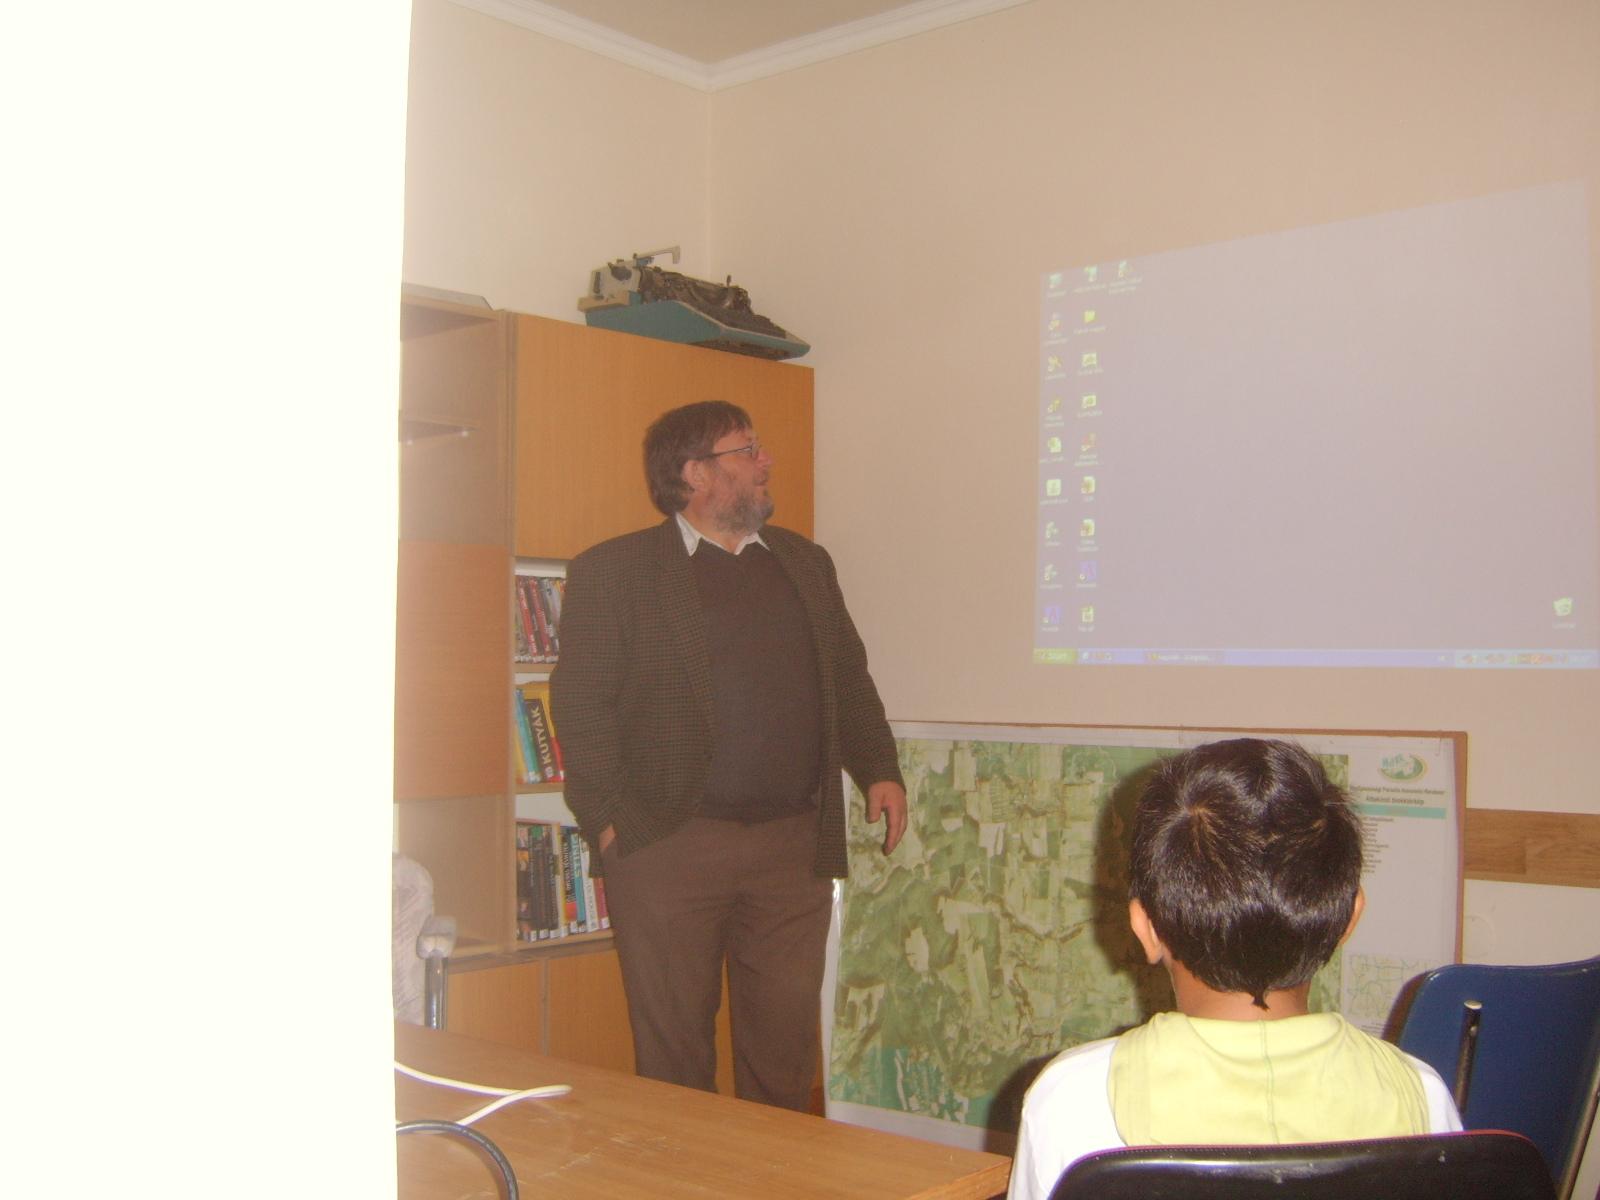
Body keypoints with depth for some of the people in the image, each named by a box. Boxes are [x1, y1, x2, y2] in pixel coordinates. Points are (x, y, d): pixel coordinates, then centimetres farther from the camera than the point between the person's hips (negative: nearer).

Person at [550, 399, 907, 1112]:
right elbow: (579, 704, -4)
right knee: (672, 1049, 6)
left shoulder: (805, 564, 16)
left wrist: (879, 770, 5)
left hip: (794, 846, 4)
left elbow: (850, 679, 19)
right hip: (668, 846, -4)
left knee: (785, 1046, 10)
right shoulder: (611, 573, 0)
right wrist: (608, 822, -12)